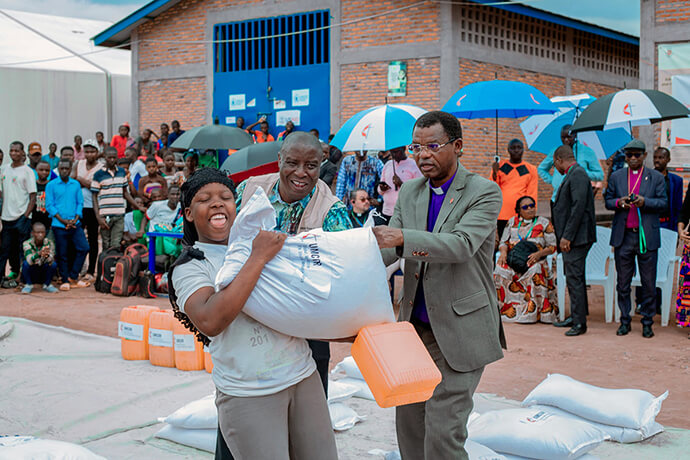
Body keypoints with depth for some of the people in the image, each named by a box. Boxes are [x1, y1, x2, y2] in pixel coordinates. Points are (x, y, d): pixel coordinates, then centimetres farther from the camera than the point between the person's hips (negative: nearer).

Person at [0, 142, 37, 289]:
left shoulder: (27, 171, -6)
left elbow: (33, 196, -8)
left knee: (22, 249, -3)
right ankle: (14, 272, 13)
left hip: (22, 217, -5)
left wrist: (25, 217, -14)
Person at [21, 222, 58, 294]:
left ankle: (47, 285, -2)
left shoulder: (49, 243, -13)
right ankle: (28, 285, -6)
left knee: (54, 264, -25)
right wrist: (39, 253, -55)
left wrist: (47, 255, -50)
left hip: (44, 276, 1)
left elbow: (51, 261, -27)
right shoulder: (27, 243, -18)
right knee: (25, 263, -29)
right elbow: (29, 260, -35)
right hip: (30, 276, -1)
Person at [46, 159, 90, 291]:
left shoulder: (76, 184, 9)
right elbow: (49, 205, -3)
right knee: (62, 254, 2)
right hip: (59, 225, -2)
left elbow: (80, 203, 9)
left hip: (75, 224, 3)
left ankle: (73, 277, 4)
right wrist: (63, 220, -12)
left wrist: (75, 219, -7)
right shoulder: (51, 185, 0)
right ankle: (65, 281, 13)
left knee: (84, 248, -8)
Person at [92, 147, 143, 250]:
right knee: (106, 246, 4)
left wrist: (138, 207, 13)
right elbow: (94, 197, -1)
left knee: (116, 245, -4)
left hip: (120, 215, 2)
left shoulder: (122, 172, 11)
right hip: (105, 215, -2)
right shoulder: (99, 175, 0)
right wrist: (98, 217, -10)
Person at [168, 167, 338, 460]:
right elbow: (210, 322, -24)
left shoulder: (257, 242, 10)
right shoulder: (189, 266, -4)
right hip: (248, 397, -5)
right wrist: (258, 259, -20)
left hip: (304, 377, 5)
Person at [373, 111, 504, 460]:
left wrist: (403, 238, -34)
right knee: (408, 418, 13)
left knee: (443, 429, -6)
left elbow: (462, 244, -23)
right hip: (415, 325, 6)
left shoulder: (484, 192, -9)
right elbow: (389, 247, 4)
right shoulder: (409, 192, 9)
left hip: (459, 330, -6)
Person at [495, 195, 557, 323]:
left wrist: (539, 254, -15)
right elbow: (504, 242, 14)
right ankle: (504, 307, -24)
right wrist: (503, 252, -10)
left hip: (535, 260, -2)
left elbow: (552, 246, 5)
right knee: (501, 271, -31)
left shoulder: (544, 223, 10)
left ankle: (532, 311, -34)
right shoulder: (512, 222, 18)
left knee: (534, 273, -37)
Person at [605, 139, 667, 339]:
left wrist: (644, 202, -18)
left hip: (647, 237, -2)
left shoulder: (656, 177, 5)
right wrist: (619, 202, -12)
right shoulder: (616, 177, 11)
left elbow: (663, 203, 0)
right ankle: (625, 320, 16)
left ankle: (647, 322, 12)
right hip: (623, 236, 2)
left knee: (648, 283, 2)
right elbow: (608, 201, 10)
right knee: (623, 282, 6)